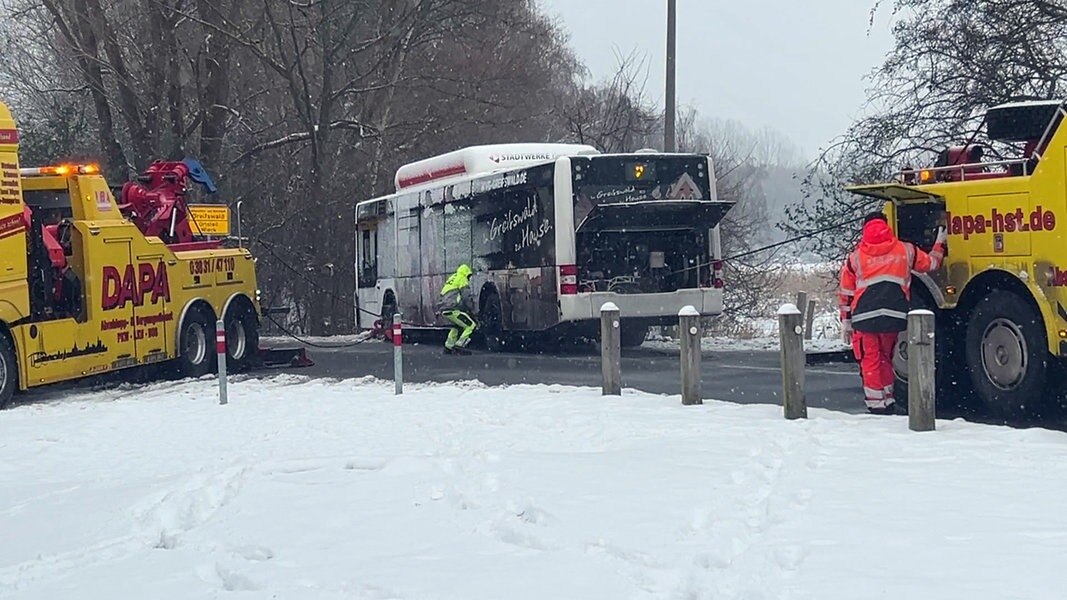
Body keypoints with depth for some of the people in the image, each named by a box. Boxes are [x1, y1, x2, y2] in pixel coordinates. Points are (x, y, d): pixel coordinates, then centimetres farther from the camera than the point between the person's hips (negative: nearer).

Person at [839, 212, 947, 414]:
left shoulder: (855, 258, 8)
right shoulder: (905, 251, 10)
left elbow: (846, 294, 10)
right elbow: (931, 263, 24)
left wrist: (845, 322, 15)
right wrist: (939, 244, 42)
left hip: (864, 317, -2)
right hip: (894, 316, 2)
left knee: (870, 360, 5)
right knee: (886, 358, 18)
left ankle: (876, 405, 2)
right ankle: (887, 402, 22)